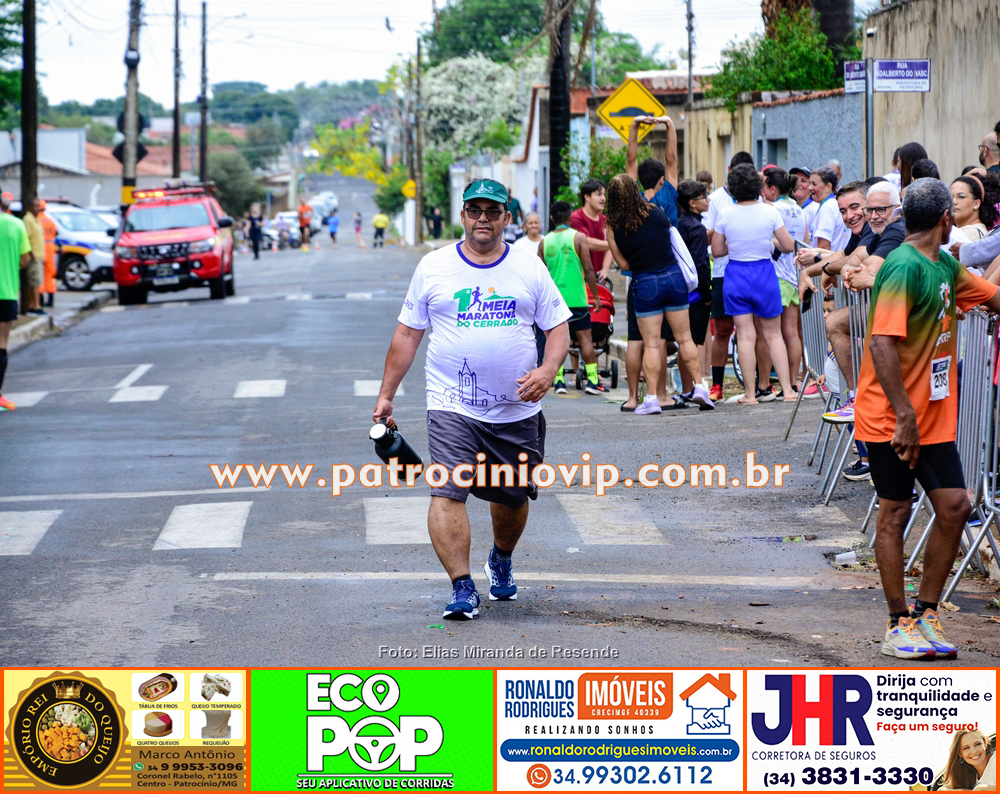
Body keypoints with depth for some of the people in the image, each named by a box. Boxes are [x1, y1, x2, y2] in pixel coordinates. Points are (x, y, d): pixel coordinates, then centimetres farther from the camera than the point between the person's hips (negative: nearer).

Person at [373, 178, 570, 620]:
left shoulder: (530, 268, 4)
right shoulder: (433, 268, 3)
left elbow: (558, 327, 6)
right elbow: (407, 334, 7)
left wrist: (548, 370, -13)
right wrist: (386, 396, 6)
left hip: (517, 409, 2)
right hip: (452, 406, -2)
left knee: (512, 496, 14)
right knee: (448, 492, -17)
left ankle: (501, 560, 43)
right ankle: (462, 589, -16)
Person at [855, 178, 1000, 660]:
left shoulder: (946, 267, 9)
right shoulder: (905, 267, -18)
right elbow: (882, 343, -25)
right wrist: (904, 416, -27)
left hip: (933, 416, 8)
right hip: (892, 417, -8)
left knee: (954, 506, 3)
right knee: (896, 512, 1)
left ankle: (925, 615, 14)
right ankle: (899, 624, 11)